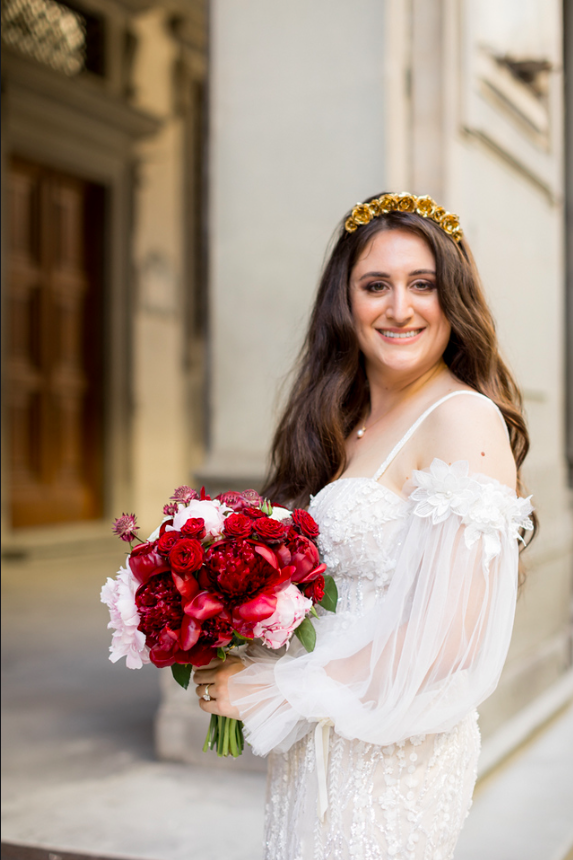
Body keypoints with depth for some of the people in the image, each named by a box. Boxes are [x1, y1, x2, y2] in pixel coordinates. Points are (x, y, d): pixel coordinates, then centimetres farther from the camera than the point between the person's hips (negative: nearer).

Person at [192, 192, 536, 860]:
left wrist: (272, 688, -14)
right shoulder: (342, 428, 7)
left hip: (392, 760, -7)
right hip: (313, 749, 7)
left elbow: (448, 639, -22)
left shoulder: (466, 419, -16)